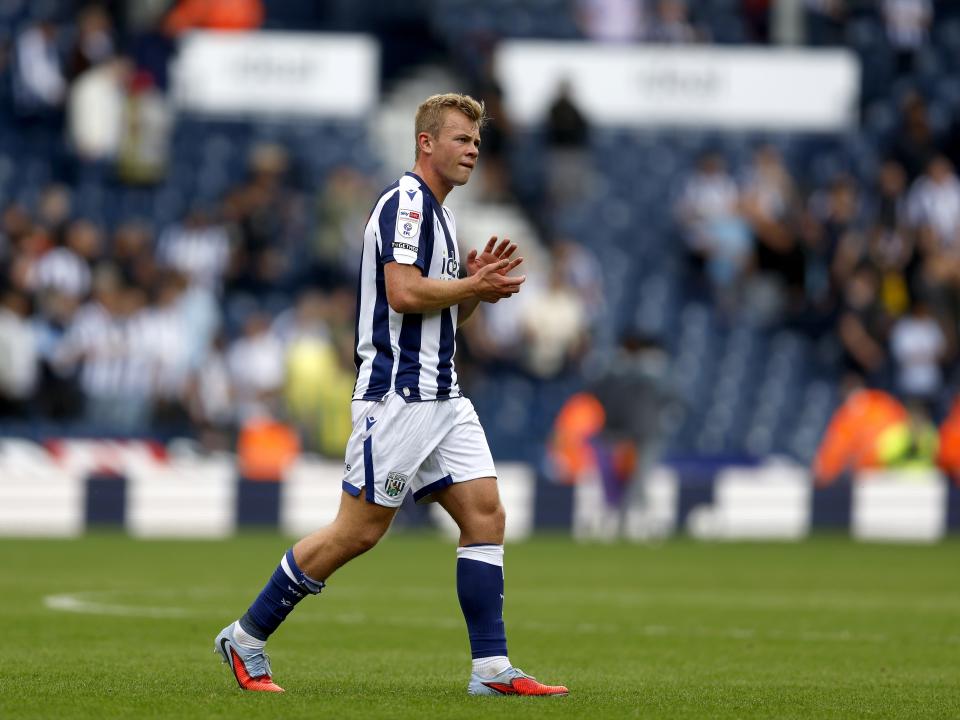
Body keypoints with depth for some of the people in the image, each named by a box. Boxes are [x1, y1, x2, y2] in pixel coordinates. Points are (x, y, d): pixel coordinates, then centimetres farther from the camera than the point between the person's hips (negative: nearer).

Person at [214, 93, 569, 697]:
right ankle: (247, 637, 6)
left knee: (485, 515, -1)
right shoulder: (405, 202, -11)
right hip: (397, 393, -9)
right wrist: (476, 286, -11)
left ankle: (492, 669, -3)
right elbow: (404, 293, -23)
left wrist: (478, 281, 7)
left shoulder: (439, 214, 19)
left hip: (442, 396, 10)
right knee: (360, 530, -5)